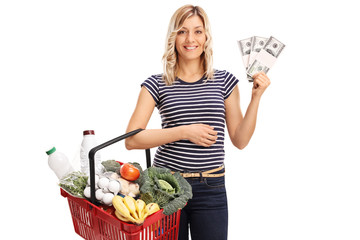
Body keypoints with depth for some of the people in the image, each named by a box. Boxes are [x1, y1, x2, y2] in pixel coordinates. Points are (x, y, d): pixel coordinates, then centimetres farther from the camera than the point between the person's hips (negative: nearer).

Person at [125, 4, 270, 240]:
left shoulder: (224, 81, 4)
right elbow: (131, 139, -9)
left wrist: (256, 97, -6)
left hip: (211, 189, 1)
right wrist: (185, 132, -15)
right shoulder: (157, 84, -1)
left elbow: (240, 140, 4)